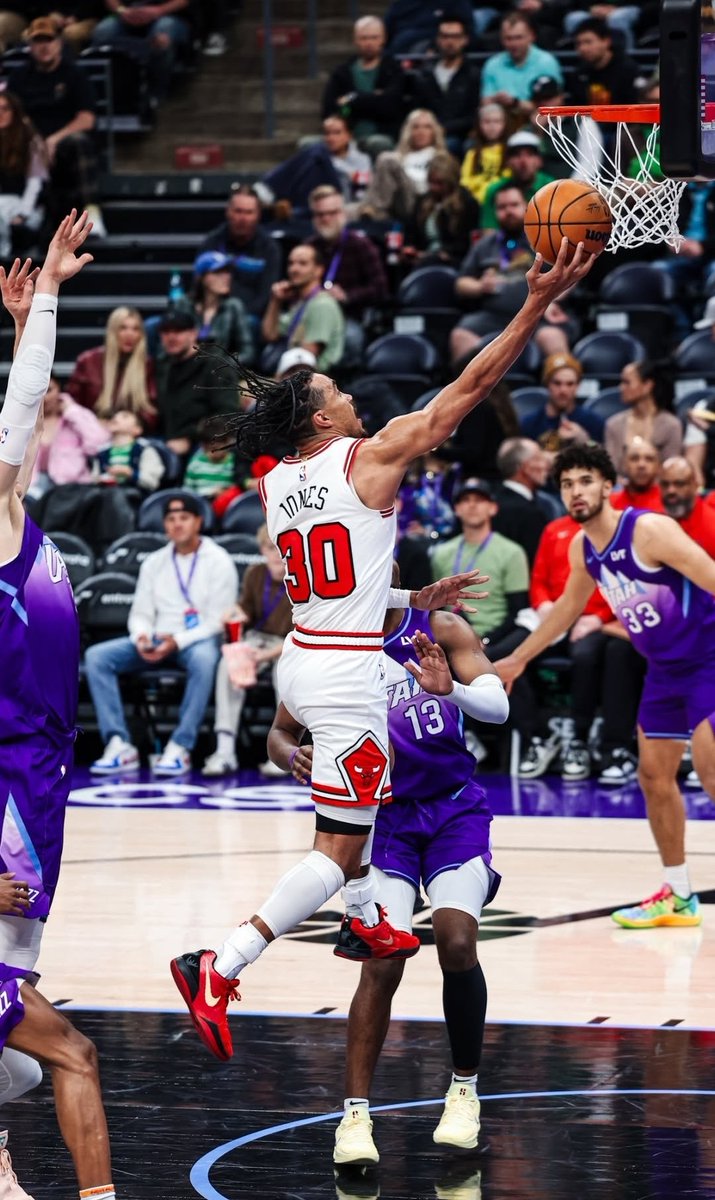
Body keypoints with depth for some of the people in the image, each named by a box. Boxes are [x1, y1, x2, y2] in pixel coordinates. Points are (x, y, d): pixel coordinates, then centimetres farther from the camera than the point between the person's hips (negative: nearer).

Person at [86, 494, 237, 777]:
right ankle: (119, 745, -26)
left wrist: (177, 642, -21)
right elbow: (141, 613, 12)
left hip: (199, 639, -5)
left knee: (204, 659, -42)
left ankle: (180, 748, -38)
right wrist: (141, 637, -12)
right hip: (157, 638, 5)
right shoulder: (154, 563, 13)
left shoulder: (218, 562, -2)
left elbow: (218, 621, -9)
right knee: (96, 656, -17)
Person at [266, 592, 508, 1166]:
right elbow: (280, 732, 6)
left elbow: (498, 706, -17)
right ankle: (356, 1115, -8)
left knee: (456, 943, -19)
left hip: (455, 811, 0)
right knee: (382, 963, -16)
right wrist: (294, 757, -18)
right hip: (383, 816, 0)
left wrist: (450, 689, -39)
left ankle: (465, 1089, 2)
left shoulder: (441, 629, -6)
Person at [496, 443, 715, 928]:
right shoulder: (582, 549, 4)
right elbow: (570, 605, 23)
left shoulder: (649, 530, -21)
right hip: (664, 668, 8)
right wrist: (518, 659, 29)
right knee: (654, 775, 9)